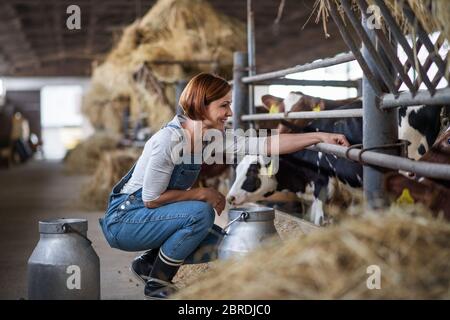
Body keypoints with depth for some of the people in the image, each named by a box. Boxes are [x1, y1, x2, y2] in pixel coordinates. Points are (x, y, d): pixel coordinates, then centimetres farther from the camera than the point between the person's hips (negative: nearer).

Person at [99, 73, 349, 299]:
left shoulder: (211, 138, -4)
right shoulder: (169, 140, -27)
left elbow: (267, 145, -8)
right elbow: (151, 199, -25)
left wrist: (319, 137, -14)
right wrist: (201, 194, -19)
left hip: (150, 216, 8)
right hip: (123, 220, -8)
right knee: (201, 213, -27)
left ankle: (148, 263, 14)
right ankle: (157, 284, -9)